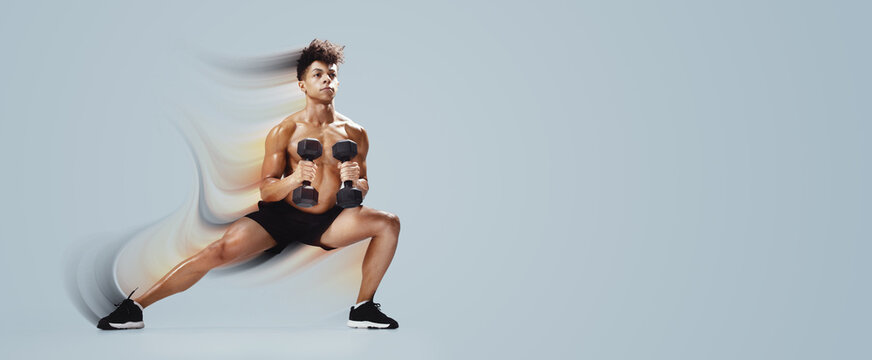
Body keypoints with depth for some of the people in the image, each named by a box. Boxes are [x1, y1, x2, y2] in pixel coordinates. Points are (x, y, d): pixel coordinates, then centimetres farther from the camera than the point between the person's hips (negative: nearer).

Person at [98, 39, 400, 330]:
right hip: (281, 216, -2)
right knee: (221, 251, -22)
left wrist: (354, 182, -19)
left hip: (327, 221, 2)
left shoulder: (354, 133, -1)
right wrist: (295, 178, -30)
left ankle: (362, 309, -5)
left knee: (388, 222, -18)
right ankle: (135, 306, -10)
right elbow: (266, 191, -8)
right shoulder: (284, 132, -7)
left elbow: (362, 189, 6)